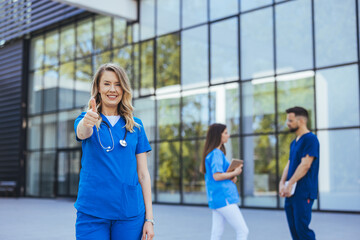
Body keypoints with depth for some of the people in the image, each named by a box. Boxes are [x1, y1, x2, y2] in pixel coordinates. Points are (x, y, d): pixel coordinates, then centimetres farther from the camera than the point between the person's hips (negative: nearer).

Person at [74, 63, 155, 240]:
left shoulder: (135, 125, 6)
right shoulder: (86, 119, 3)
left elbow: (143, 174, 5)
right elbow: (82, 133, -22)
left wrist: (149, 218, 0)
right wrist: (87, 123, -45)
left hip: (130, 214, 1)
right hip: (92, 213, -1)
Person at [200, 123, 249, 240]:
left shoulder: (214, 153, 17)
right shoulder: (216, 153, -14)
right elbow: (217, 176, -22)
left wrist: (232, 177, 6)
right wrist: (234, 173, -10)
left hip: (216, 199, 10)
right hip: (223, 197, -10)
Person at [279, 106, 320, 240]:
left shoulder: (310, 139, -10)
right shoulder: (294, 142, 18)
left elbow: (305, 165, -17)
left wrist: (290, 184, -16)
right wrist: (282, 183, 3)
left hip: (303, 193, -9)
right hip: (291, 193, 9)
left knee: (302, 228, -9)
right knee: (293, 229, 10)